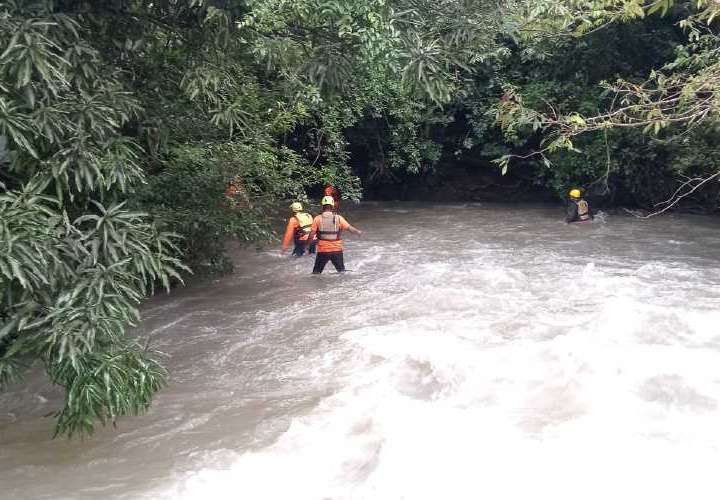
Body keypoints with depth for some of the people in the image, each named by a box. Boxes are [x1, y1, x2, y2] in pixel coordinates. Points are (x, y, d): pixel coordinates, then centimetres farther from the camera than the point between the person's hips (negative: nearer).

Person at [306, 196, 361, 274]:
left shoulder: (318, 219, -6)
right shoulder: (339, 218, -5)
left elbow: (311, 234, -6)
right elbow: (350, 228, -1)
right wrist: (358, 232, 18)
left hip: (322, 250, 0)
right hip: (337, 250, 1)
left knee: (316, 272, 11)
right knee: (341, 271, 15)